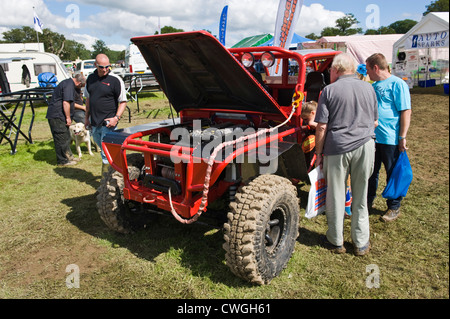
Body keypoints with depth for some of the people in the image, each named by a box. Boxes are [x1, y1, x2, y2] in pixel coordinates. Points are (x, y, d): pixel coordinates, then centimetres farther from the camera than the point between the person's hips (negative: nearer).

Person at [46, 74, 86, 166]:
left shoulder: (68, 82, 18)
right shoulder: (69, 86, -16)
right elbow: (66, 103, -23)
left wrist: (68, 117, 27)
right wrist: (68, 117, -17)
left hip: (55, 115, 10)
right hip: (57, 116, -10)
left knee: (66, 137, 17)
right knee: (62, 138, -3)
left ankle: (68, 156, 28)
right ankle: (62, 161, 4)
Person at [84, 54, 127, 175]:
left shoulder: (115, 80, -8)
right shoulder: (91, 78, 10)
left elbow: (123, 102, -7)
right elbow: (88, 98, 20)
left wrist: (116, 118, -18)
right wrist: (87, 117, 18)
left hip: (108, 123, -6)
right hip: (94, 123, 6)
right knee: (100, 145, 19)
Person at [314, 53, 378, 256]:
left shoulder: (330, 90, -4)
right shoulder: (368, 88, 8)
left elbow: (322, 127, -7)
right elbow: (375, 122, 15)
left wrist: (319, 153, 2)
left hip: (337, 148, -3)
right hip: (365, 146, 3)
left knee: (335, 196, 9)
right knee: (360, 197, 12)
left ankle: (336, 241, 21)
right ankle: (361, 243, 22)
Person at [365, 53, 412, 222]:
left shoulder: (397, 84, -10)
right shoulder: (373, 86, 14)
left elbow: (406, 111, -13)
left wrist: (402, 137, -16)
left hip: (390, 139, -7)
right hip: (371, 138, 7)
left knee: (393, 174, 6)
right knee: (371, 172, 16)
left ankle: (394, 208, 19)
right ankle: (368, 201, 32)